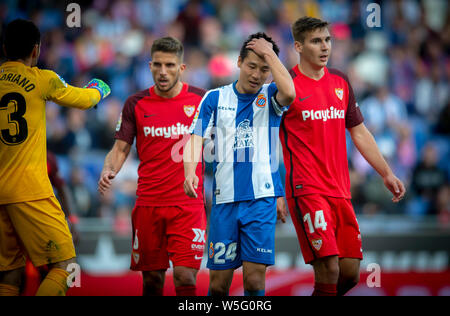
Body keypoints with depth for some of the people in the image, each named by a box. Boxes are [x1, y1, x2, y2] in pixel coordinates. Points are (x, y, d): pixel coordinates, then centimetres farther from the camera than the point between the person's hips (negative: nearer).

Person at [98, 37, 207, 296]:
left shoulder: (201, 99, 2)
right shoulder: (136, 104, 4)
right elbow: (121, 148, 7)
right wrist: (109, 171, -13)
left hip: (189, 204, -2)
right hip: (148, 204, 2)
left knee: (185, 278, -12)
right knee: (152, 279, 5)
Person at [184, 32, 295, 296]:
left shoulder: (270, 97, 6)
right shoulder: (215, 98, 9)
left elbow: (289, 93, -18)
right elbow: (197, 137, 0)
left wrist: (269, 52, -10)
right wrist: (190, 171, -19)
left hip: (262, 198, -1)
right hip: (224, 199, 1)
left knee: (255, 279, -8)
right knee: (218, 283, 2)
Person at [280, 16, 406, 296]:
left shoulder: (340, 82, 14)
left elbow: (359, 132, 22)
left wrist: (387, 173, 18)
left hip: (340, 190, 6)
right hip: (307, 190, -6)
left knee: (350, 273, 2)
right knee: (328, 270, -17)